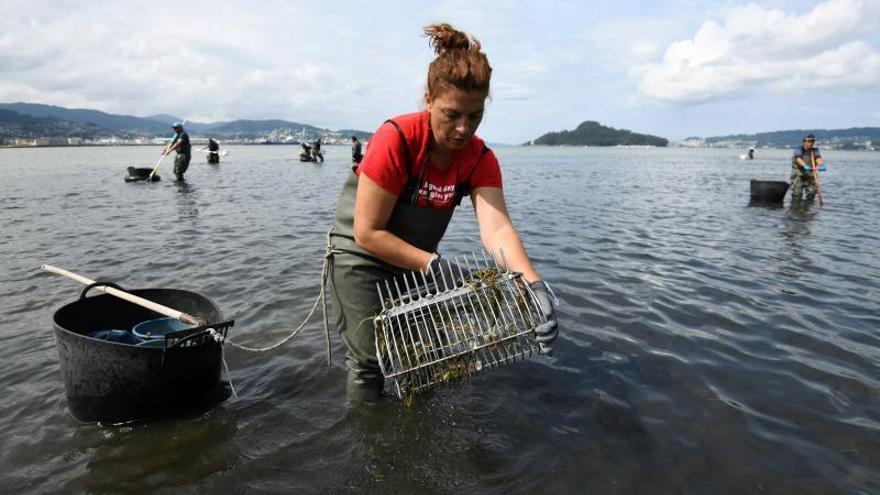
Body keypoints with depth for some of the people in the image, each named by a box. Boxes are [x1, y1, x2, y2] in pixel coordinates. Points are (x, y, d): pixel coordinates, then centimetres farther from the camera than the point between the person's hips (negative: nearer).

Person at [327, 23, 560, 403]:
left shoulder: (480, 159, -14)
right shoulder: (395, 140, -28)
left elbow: (497, 228, -28)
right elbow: (367, 233, -26)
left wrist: (534, 285, -43)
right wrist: (433, 265, -30)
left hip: (416, 259, 5)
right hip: (361, 257, -5)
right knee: (369, 361, -3)